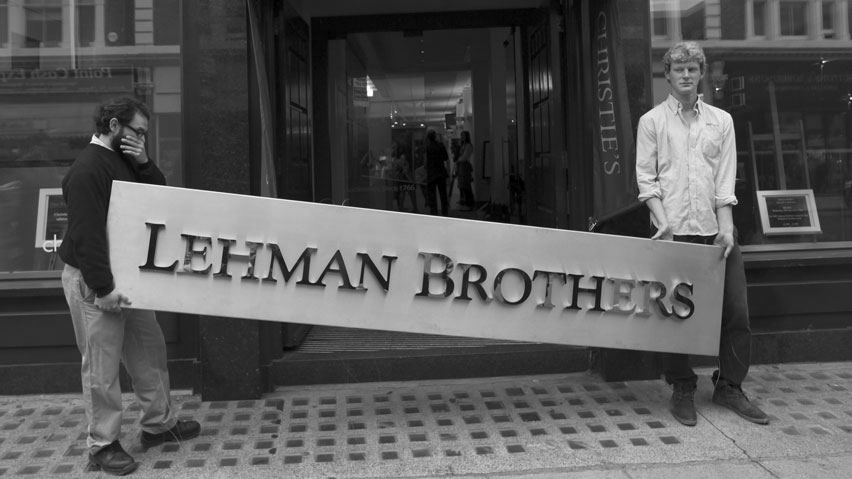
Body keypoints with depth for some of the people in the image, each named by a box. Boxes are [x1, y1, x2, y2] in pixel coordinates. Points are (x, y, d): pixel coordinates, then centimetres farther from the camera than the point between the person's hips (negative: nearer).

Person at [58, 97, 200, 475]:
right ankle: (102, 446, 16)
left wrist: (145, 164, -6)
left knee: (149, 350, 16)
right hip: (94, 281, -9)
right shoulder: (87, 169, -19)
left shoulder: (125, 161, 11)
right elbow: (86, 234, -24)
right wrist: (103, 287, -25)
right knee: (102, 366, 1)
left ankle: (159, 423, 31)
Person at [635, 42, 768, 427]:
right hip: (674, 231, -2)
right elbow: (646, 178, 0)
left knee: (736, 311, 2)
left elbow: (725, 179, 6)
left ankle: (729, 387, 19)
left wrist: (725, 228, -4)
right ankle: (682, 391, 16)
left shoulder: (721, 120, 12)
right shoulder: (652, 121, 6)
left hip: (716, 229, 3)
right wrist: (663, 222, -12)